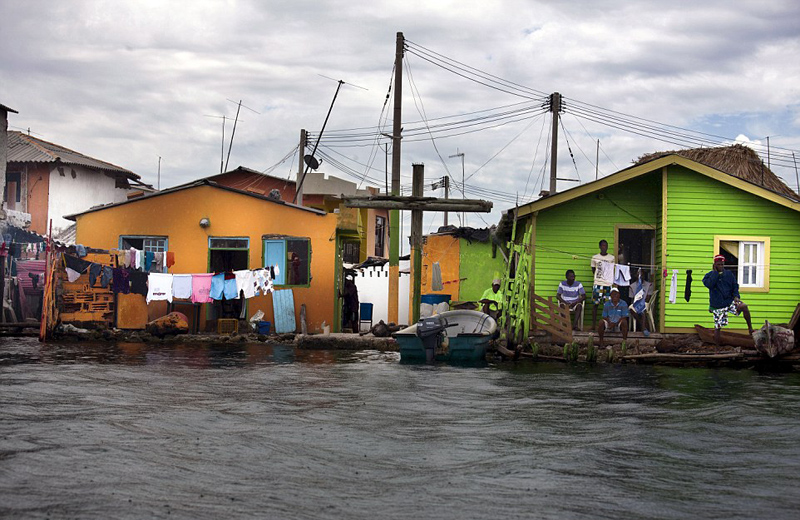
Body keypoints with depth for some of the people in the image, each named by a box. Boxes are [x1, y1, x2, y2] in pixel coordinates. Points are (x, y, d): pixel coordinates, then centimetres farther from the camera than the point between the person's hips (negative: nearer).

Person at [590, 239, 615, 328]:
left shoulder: (612, 258, 7)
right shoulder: (595, 258, 5)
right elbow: (593, 270, 13)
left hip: (608, 284, 1)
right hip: (598, 284, 0)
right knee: (595, 304, -1)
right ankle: (593, 324, 5)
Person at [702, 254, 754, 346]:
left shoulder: (729, 274, 7)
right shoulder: (709, 275, 0)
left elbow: (735, 286, 9)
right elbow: (709, 284, -21)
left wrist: (736, 296, -9)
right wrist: (715, 272, -14)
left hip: (729, 301, 1)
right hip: (717, 306, -1)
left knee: (743, 306, -26)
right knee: (717, 327, -1)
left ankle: (750, 328, -13)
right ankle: (717, 347, 13)